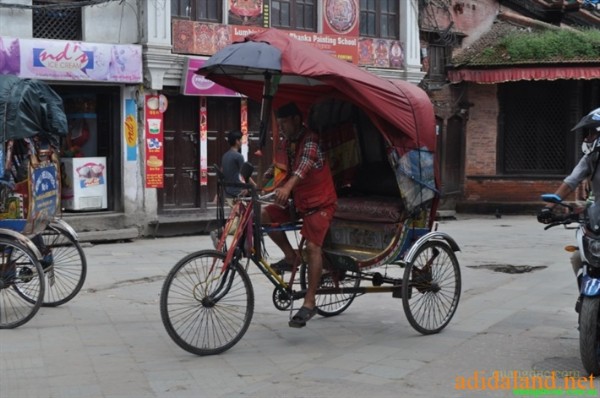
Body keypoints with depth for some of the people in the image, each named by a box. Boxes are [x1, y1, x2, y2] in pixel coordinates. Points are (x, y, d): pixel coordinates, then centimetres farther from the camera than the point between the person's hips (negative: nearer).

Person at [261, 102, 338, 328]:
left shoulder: (310, 140, -19)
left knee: (313, 246, -19)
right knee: (263, 215, -10)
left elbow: (305, 164, -37)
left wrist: (287, 187, -53)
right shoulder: (284, 144, 7)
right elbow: (275, 169, 12)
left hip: (319, 202, -8)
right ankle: (291, 256, 5)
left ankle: (310, 303, -14)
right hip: (296, 201, 8)